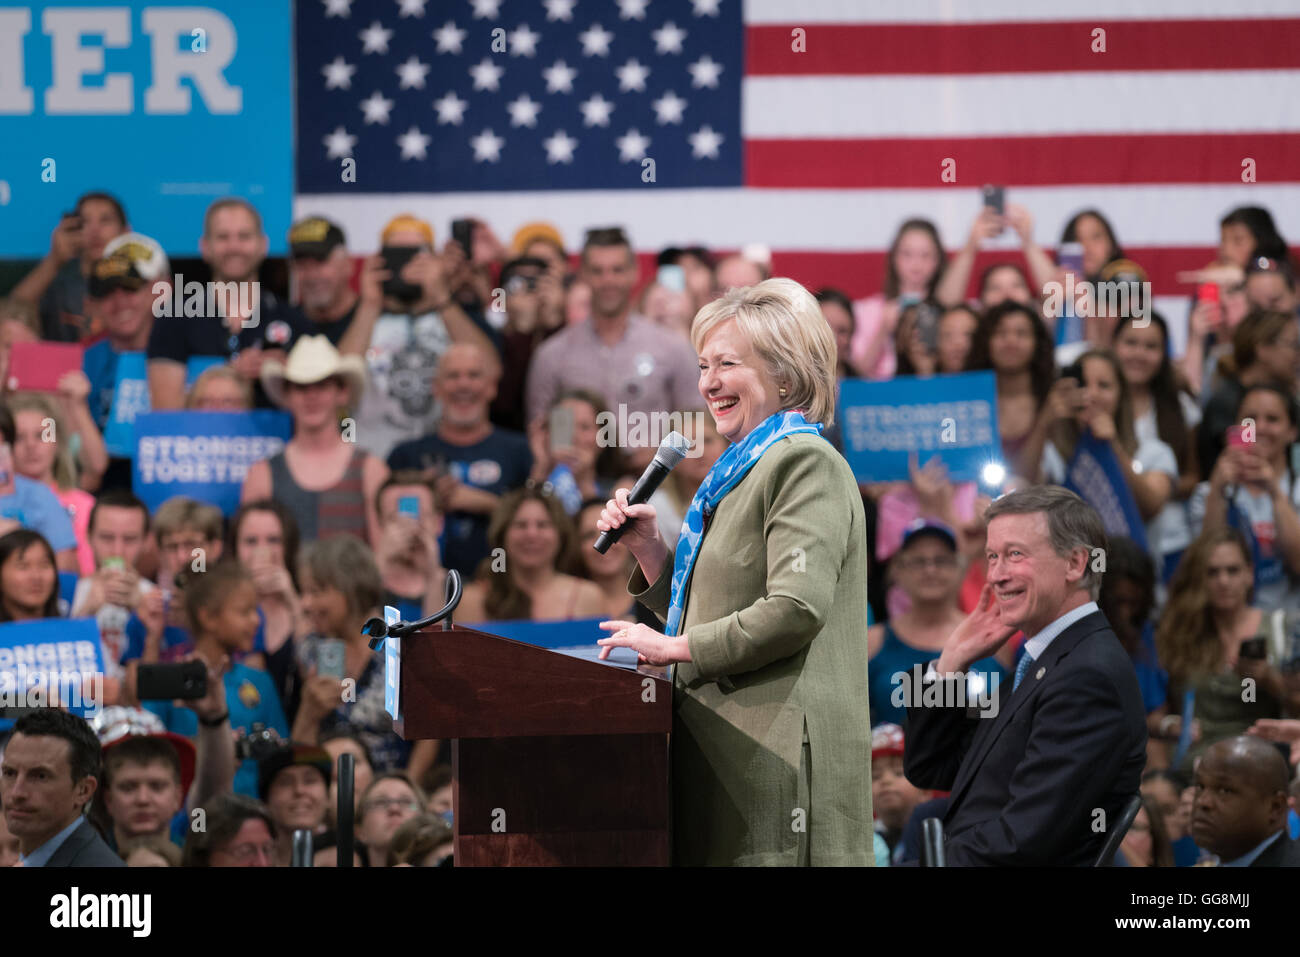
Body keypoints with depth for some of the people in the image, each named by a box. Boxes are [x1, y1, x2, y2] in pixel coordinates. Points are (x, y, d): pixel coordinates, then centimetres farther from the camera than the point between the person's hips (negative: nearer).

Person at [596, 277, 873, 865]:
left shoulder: (805, 464, -9)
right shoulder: (745, 470, 22)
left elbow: (797, 609, -21)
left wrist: (675, 647, -14)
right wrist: (649, 549, 12)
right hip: (727, 751, 10)